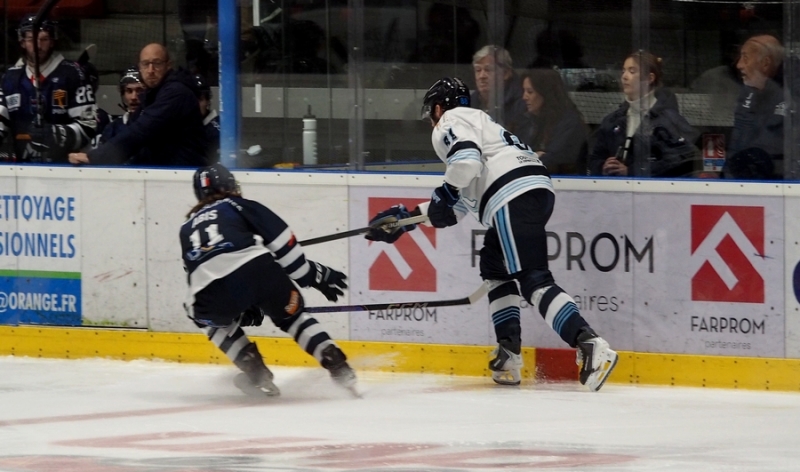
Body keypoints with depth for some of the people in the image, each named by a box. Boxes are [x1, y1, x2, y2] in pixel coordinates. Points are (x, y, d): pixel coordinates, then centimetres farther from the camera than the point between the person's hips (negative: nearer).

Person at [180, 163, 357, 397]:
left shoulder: (188, 228, 35)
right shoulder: (239, 207, 24)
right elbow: (281, 242, 14)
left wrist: (240, 307, 41)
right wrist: (314, 274, 22)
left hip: (215, 294, 1)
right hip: (258, 270, -1)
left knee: (212, 319, 36)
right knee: (292, 315, 25)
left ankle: (256, 372, 23)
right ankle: (338, 367, 12)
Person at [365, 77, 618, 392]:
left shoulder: (451, 121, 8)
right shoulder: (477, 122, 36)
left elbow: (466, 160, -15)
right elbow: (463, 200, 35)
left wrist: (443, 198, -2)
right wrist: (408, 218, 36)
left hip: (514, 197, -10)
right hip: (538, 189, 10)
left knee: (533, 281, -18)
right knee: (495, 267, 26)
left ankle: (591, 346, -35)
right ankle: (509, 355, 17)